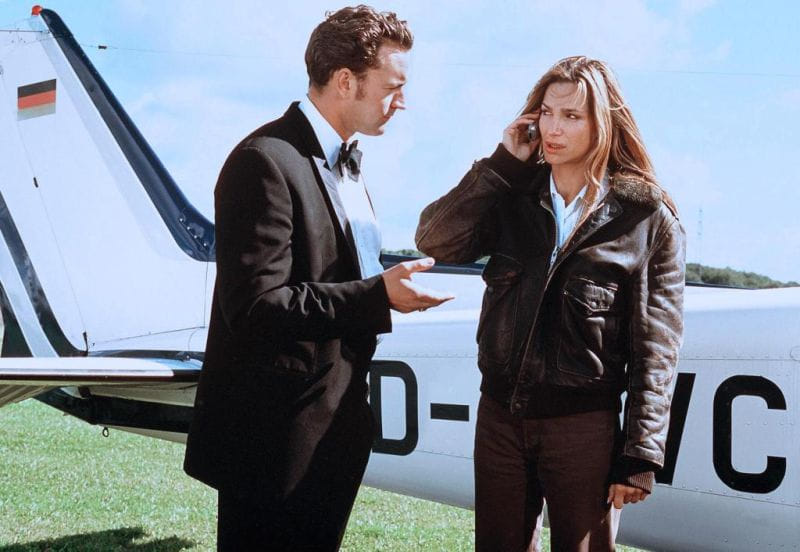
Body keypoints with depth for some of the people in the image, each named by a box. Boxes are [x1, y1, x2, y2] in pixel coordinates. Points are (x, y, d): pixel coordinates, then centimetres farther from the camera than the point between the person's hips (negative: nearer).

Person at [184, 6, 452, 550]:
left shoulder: (346, 160, 13)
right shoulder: (266, 162, -19)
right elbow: (254, 306, -25)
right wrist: (377, 295, -27)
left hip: (333, 424, 9)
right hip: (275, 438, -9)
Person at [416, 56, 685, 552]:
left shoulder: (648, 218, -6)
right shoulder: (512, 198, 5)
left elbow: (655, 348, -6)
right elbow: (435, 241, -9)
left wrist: (640, 456, -8)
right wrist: (502, 164, -9)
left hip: (583, 424, -4)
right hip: (500, 416, 4)